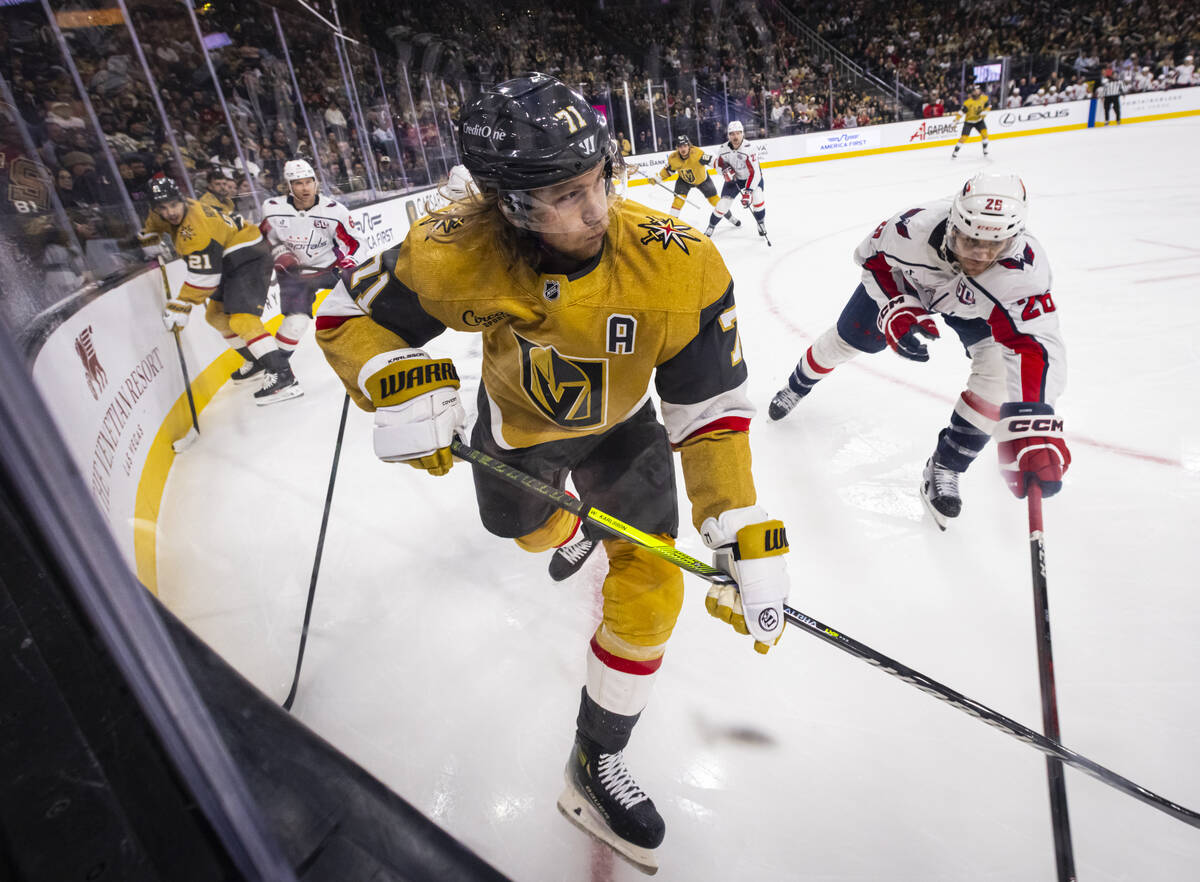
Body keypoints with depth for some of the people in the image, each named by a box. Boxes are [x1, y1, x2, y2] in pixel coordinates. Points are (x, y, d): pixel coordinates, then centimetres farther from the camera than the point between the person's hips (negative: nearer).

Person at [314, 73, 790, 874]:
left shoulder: (680, 266, -35)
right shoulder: (459, 252, -32)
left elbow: (713, 409, -28)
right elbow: (349, 317, -18)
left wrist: (745, 539, -34)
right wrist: (400, 387, -40)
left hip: (620, 423, 0)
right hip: (518, 418, 1)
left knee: (650, 586, -7)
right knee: (523, 529, 27)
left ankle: (598, 763, 15)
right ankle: (569, 528, 69)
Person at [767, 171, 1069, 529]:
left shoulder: (1026, 271, -43)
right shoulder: (915, 227, -41)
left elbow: (1035, 349, -51)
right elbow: (873, 257, -18)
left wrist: (1032, 429, -65)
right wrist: (896, 308, -33)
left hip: (976, 306, 0)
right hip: (908, 278, 1)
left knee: (999, 368, -23)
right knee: (847, 339, 11)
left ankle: (944, 468, -6)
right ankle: (797, 386, 46)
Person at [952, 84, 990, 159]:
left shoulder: (984, 98, -7)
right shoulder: (968, 102, -22)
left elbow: (987, 107, 6)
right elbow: (962, 112, -20)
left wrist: (984, 113, -12)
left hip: (979, 120, 4)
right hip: (969, 121, -4)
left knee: (984, 132, -11)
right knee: (964, 137, -12)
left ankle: (985, 150, 6)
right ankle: (955, 153, 1)